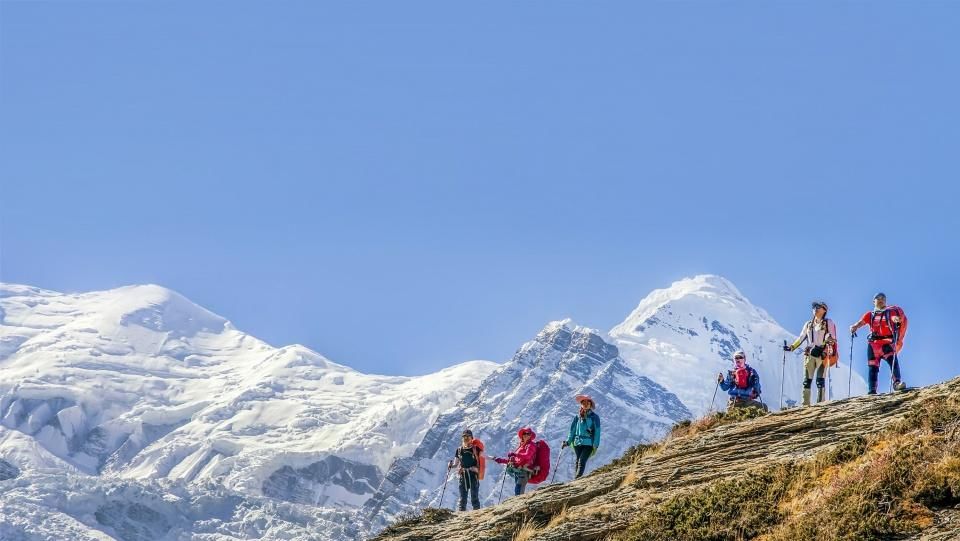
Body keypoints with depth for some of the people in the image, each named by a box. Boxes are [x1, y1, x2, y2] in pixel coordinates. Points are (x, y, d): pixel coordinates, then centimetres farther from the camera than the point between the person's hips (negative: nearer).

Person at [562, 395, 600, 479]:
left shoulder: (594, 417, 3)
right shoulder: (578, 417, 12)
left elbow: (597, 432, 1)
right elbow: (572, 430, 16)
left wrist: (595, 446, -6)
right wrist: (568, 442, 8)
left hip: (588, 443, -4)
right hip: (578, 443, 4)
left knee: (582, 461, -19)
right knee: (578, 461, 3)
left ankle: (577, 478, -30)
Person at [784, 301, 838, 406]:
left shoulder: (829, 323, 6)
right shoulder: (808, 324, 19)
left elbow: (832, 340, -2)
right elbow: (801, 338, 19)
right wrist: (791, 347, 7)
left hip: (822, 355, -4)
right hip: (809, 355, 4)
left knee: (820, 380, -8)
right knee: (807, 381, -3)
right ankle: (805, 404, -4)